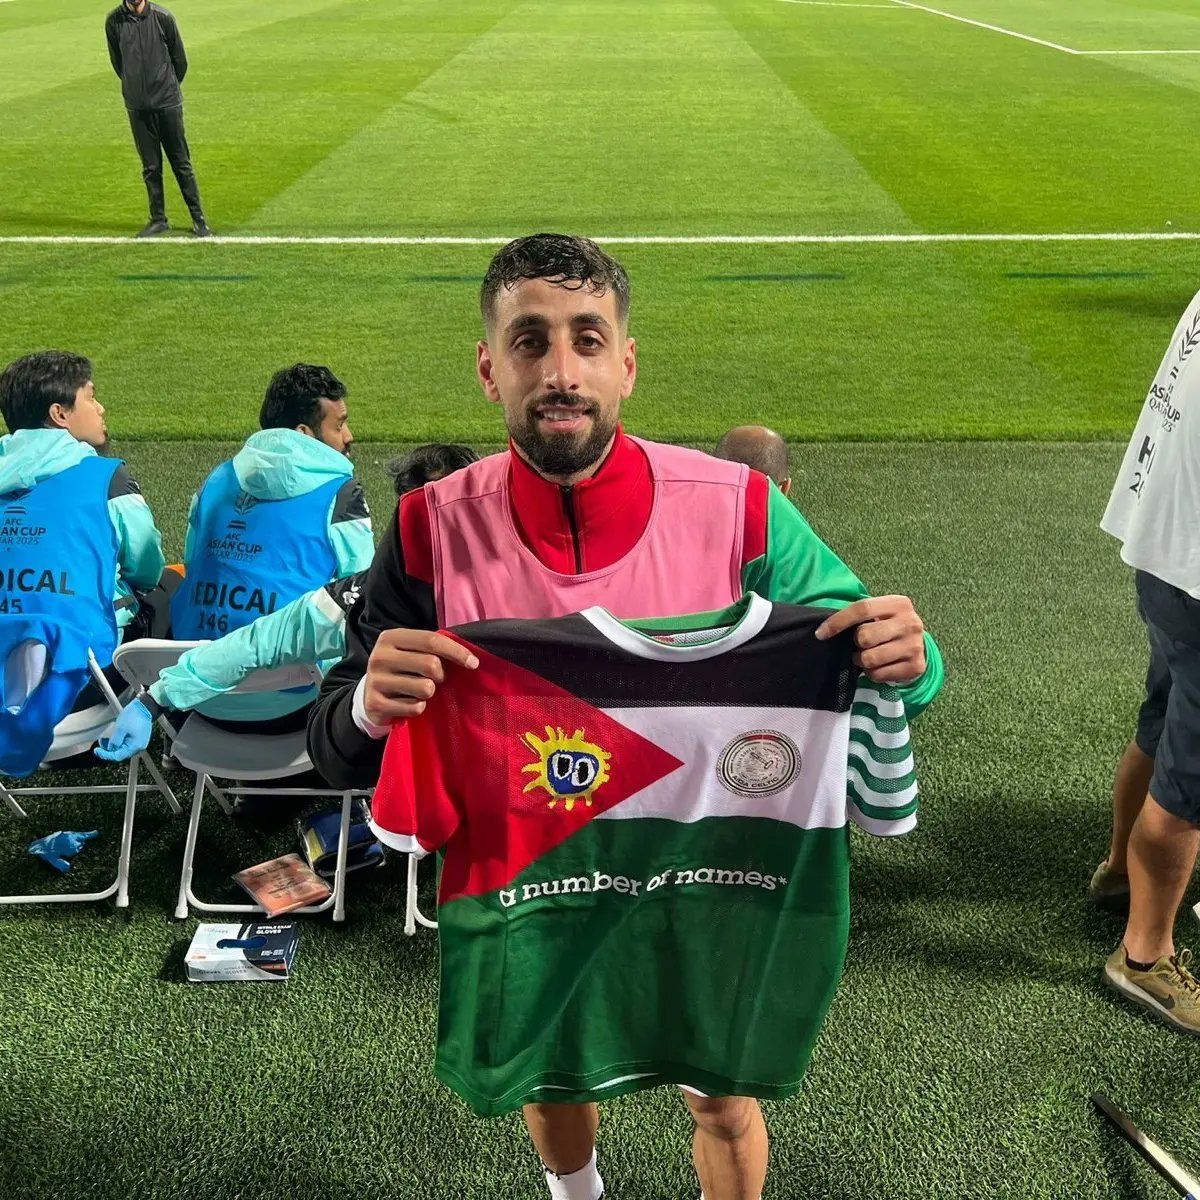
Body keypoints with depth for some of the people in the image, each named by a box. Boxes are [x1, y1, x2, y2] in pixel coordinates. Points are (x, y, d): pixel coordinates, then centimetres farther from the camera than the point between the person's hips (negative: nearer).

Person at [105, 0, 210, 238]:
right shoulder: (113, 21, -2)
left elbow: (179, 59, 4)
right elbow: (117, 62, 11)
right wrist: (135, 87, 16)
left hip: (168, 103, -2)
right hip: (136, 105, 2)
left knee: (181, 163, 3)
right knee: (150, 167, 7)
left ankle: (198, 218, 9)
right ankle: (158, 220, 15)